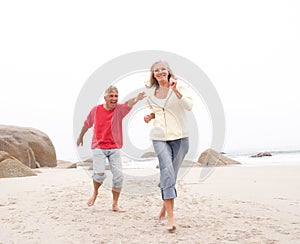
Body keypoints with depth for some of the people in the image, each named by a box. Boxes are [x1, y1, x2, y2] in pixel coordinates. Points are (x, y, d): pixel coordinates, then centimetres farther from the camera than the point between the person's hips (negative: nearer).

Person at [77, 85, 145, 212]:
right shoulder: (96, 110, -3)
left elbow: (128, 104, -31)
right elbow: (87, 123, 15)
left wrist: (136, 99, -53)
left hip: (115, 148, 1)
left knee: (118, 175, -4)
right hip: (98, 147, -1)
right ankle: (95, 192, 20)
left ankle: (115, 205, 14)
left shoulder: (119, 109, -7)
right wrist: (81, 136, 29)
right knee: (99, 174, -15)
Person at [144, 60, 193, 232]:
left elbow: (189, 106, -16)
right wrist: (150, 116, 6)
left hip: (180, 137, -1)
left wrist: (176, 91, -27)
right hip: (160, 137, 1)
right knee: (167, 171, -18)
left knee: (171, 175, 9)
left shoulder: (179, 86, -2)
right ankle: (170, 217, -19)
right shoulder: (152, 93, 10)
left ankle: (166, 204, 36)